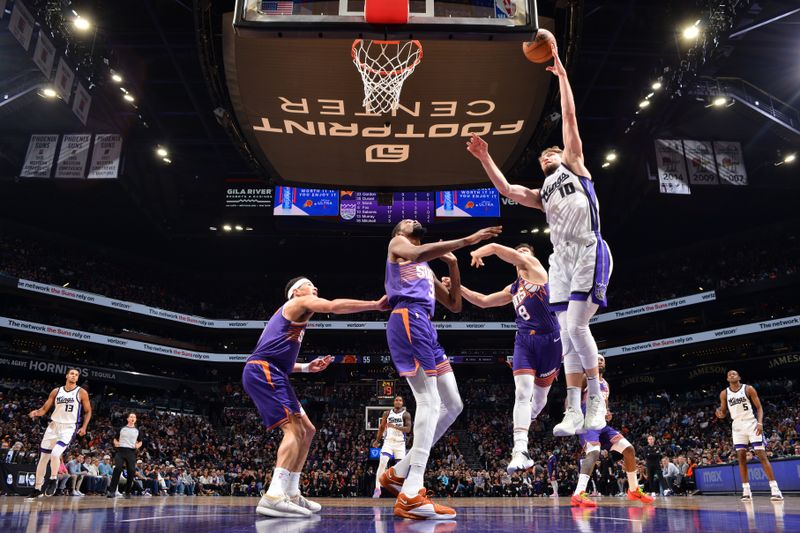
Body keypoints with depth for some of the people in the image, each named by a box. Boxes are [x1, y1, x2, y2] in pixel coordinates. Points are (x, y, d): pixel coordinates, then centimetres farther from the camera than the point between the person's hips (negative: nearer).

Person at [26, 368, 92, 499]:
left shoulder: (82, 392, -3)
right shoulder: (56, 391, 5)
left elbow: (88, 411, 3)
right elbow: (45, 408, 7)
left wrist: (84, 427, -9)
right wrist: (36, 412, -15)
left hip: (69, 427, -4)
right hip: (54, 426, 4)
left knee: (55, 454, -24)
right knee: (43, 458, 8)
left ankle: (53, 480, 1)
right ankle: (37, 488, 22)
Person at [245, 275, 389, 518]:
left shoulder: (295, 317, 31)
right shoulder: (299, 303, 3)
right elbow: (333, 306, -15)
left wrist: (306, 367, 22)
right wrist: (375, 304, -13)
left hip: (268, 374, 10)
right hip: (262, 372, -10)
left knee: (307, 431, 10)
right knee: (295, 428, -19)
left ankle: (291, 494, 13)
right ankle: (273, 497, -26)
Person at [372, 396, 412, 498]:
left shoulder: (406, 414, -2)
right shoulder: (387, 413, 6)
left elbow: (408, 429, -14)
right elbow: (382, 427, 16)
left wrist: (395, 426, -26)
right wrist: (377, 440, 18)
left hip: (400, 443, -1)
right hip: (388, 442, 1)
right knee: (382, 463, -15)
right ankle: (378, 488, -14)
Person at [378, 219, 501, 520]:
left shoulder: (427, 270, 35)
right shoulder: (396, 244, 13)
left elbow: (455, 305, 29)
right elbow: (418, 254, -13)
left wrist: (453, 264, 21)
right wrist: (466, 240, -16)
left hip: (425, 327, 9)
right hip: (408, 320, -9)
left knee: (452, 405, 6)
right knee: (429, 402, -19)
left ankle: (399, 473, 9)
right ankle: (411, 496, -23)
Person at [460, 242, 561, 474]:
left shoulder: (534, 266, 6)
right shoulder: (512, 289, 22)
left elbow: (496, 248, 0)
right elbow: (483, 301, 28)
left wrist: (476, 253, 16)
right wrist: (458, 287, 20)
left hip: (549, 339, -4)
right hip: (524, 340, 4)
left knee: (540, 395, 8)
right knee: (522, 392, -14)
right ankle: (520, 451, -20)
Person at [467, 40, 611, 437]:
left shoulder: (574, 165, 16)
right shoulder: (541, 195, 29)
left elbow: (569, 118, 10)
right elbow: (506, 189, 16)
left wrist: (561, 72, 11)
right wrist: (485, 158, 12)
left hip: (589, 252, -6)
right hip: (561, 258, 6)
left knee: (576, 327, -17)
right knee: (568, 337, 1)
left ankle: (597, 398, -2)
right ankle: (574, 412, 3)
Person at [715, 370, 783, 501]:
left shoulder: (748, 389, -2)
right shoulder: (724, 394, 6)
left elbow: (759, 407, -2)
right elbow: (724, 412, 11)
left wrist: (760, 423, -16)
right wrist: (720, 413, -14)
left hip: (751, 423, -3)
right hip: (737, 426, 3)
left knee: (762, 455, -9)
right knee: (741, 457, -2)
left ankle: (774, 488, -6)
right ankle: (746, 490, 1)